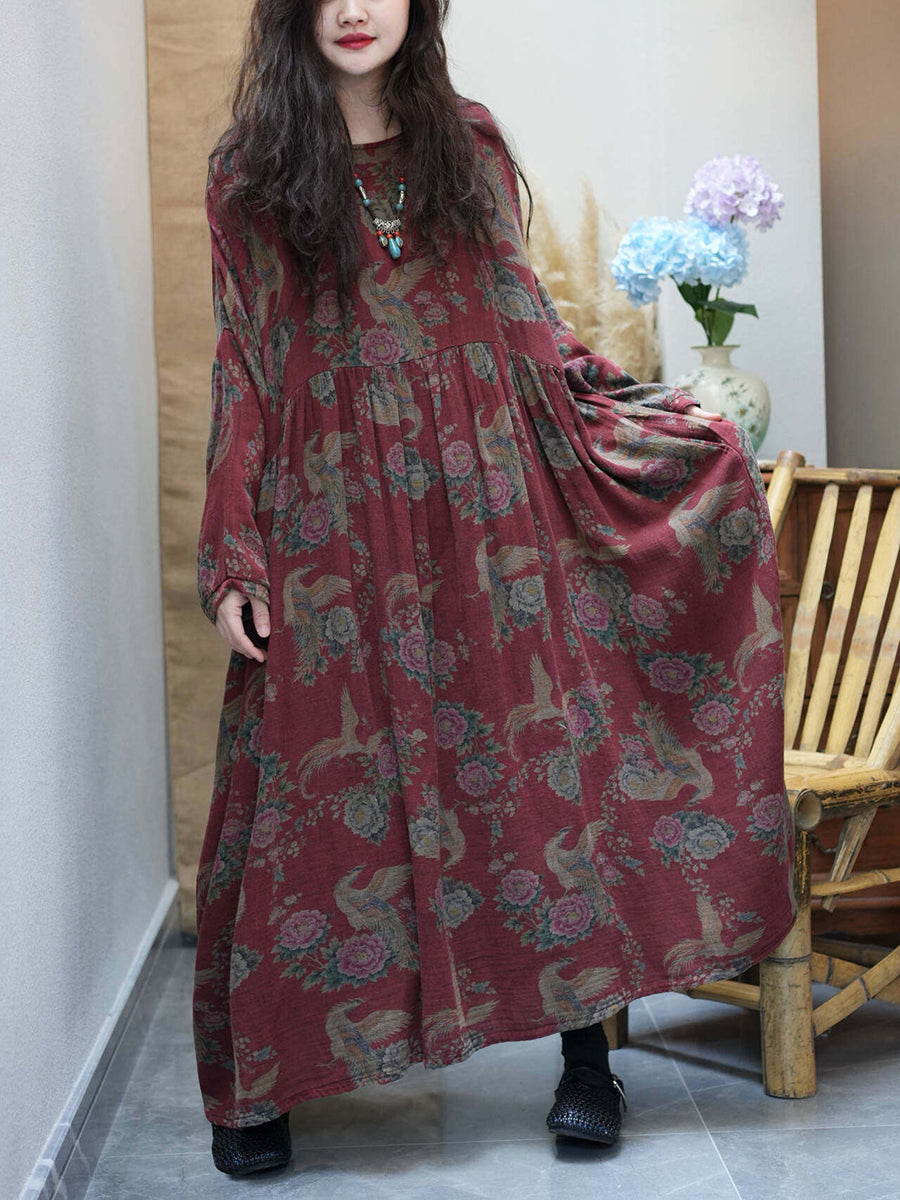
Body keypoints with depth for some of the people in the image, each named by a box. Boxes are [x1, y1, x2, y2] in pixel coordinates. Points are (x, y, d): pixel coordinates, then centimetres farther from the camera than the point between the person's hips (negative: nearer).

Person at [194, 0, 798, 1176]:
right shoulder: (249, 174, 4)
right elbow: (241, 376, 2)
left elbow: (526, 324, 12)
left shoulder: (469, 143, 10)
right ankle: (260, 1086, 13)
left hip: (490, 512, 2)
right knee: (322, 783, 0)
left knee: (547, 751, -1)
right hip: (334, 530, -1)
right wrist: (234, 558, -4)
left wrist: (641, 412, 2)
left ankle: (586, 1050, 11)